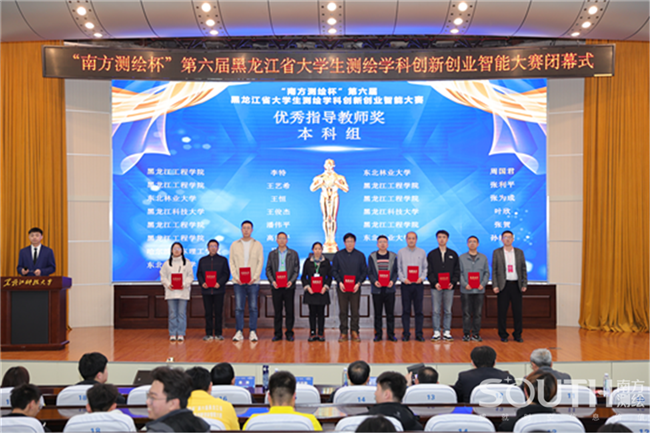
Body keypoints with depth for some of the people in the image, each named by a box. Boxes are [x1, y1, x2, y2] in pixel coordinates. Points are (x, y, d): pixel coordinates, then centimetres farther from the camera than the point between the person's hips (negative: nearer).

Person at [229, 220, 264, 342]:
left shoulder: (258, 245, 7)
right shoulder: (234, 245, 9)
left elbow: (260, 262, 2)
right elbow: (232, 262, 5)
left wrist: (254, 277, -10)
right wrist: (236, 277, -8)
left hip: (253, 281, 0)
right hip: (238, 281, 1)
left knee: (253, 308, 0)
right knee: (238, 308, -1)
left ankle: (253, 332, 6)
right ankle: (239, 332, 5)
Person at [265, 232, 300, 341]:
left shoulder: (293, 254, 6)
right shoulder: (272, 254, 10)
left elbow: (296, 270, 2)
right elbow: (268, 270, 7)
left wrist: (291, 281, -13)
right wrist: (272, 281, -10)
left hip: (289, 286, -1)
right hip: (276, 287, 1)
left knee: (289, 311, 0)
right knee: (277, 311, 4)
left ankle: (289, 333, 9)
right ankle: (277, 334, 10)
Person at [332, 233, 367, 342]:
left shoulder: (360, 255, 5)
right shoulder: (338, 255, 6)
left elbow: (364, 271, 5)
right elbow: (334, 270, 5)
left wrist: (359, 283, -9)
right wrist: (339, 282, -9)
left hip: (355, 288, 0)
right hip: (342, 287, 0)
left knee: (355, 311, 2)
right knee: (343, 311, 3)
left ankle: (354, 332, 11)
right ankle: (343, 332, 10)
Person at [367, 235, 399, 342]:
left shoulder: (393, 256, 6)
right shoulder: (372, 256, 6)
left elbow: (396, 271, 6)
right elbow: (369, 272, 4)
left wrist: (393, 281, -12)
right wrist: (374, 281, -13)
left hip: (389, 289, 0)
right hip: (377, 289, 0)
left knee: (390, 313, 3)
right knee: (378, 313, 4)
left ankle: (391, 334, 11)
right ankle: (378, 334, 11)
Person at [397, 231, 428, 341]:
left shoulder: (422, 252, 9)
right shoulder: (401, 252, 7)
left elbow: (425, 268, 8)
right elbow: (398, 268, 6)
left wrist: (422, 278, -8)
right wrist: (403, 279, -9)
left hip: (418, 284, 1)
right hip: (406, 284, -1)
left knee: (419, 310, 1)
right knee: (406, 310, 1)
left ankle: (419, 333, 7)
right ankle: (406, 333, 6)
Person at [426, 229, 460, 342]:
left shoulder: (453, 254, 10)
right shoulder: (431, 254, 8)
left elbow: (457, 271, 7)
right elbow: (429, 271, 2)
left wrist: (453, 282, -9)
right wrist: (434, 283, -13)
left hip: (449, 287, 1)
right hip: (436, 287, -1)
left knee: (448, 311, 4)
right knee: (436, 311, 0)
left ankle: (447, 332, 10)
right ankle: (436, 333, 5)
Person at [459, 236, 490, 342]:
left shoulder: (483, 258, 9)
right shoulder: (462, 258, 5)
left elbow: (487, 272, 7)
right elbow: (459, 273, 1)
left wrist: (483, 284, -8)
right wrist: (465, 284, -13)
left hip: (479, 290, 1)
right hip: (466, 290, -1)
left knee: (477, 313, 4)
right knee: (466, 313, 1)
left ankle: (476, 334, 12)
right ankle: (466, 334, 8)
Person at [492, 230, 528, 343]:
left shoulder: (519, 252, 9)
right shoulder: (497, 252, 4)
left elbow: (523, 269, 9)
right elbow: (494, 270, 1)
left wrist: (524, 284, 0)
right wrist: (495, 286, -7)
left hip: (516, 285, 2)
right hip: (503, 285, -2)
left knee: (517, 311, 3)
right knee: (502, 311, 0)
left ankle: (518, 335, 13)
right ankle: (503, 335, 10)